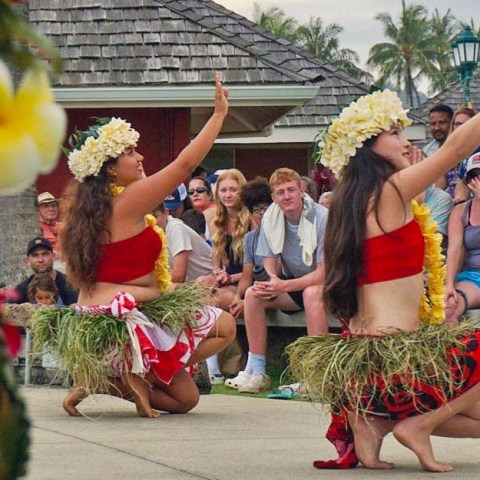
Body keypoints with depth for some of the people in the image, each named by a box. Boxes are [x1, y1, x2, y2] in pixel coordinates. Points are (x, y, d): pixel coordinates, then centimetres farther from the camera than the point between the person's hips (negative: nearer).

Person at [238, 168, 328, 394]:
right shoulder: (270, 220, -4)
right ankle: (257, 372, -17)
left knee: (312, 293, -38)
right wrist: (271, 284, -24)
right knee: (253, 294, -19)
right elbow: (270, 266, 1)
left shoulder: (322, 218, -21)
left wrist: (284, 286, -33)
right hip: (292, 284, 5)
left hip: (323, 285, -5)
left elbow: (324, 273, -24)